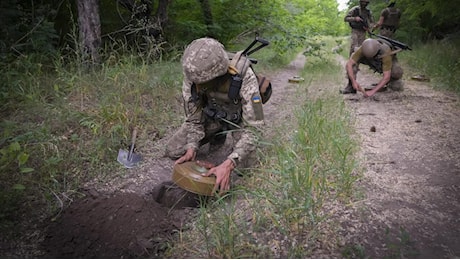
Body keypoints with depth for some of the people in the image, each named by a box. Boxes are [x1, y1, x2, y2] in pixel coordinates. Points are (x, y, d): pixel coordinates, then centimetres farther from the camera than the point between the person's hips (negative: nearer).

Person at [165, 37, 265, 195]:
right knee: (173, 151, -5)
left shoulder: (244, 78, -40)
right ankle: (218, 135, 19)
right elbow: (193, 117, -14)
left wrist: (228, 164, -48)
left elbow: (252, 127, -38)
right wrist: (192, 147, -29)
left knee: (242, 164, -22)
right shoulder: (193, 76, -28)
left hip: (239, 117, -3)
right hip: (211, 114, 3)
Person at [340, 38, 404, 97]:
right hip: (376, 64, 3)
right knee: (353, 61, -25)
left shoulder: (385, 52, -44)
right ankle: (351, 87, -16)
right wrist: (353, 81, -49)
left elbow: (387, 77, -44)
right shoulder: (364, 49, -36)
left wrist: (373, 91, -51)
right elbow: (348, 64, -37)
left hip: (390, 63, -3)